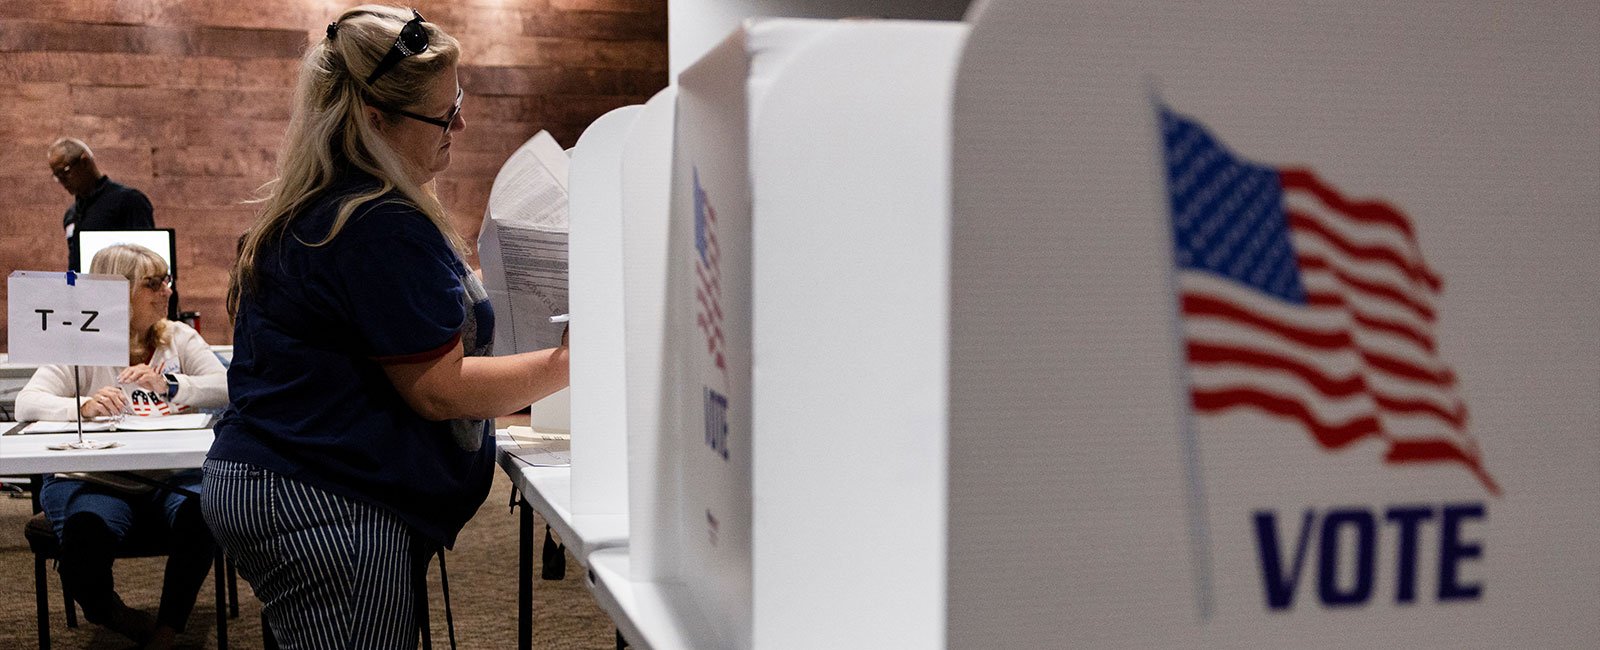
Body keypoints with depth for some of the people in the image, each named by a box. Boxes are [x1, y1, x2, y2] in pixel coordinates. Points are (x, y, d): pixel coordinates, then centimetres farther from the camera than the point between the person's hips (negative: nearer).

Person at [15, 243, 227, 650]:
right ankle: (110, 616, 2)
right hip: (96, 481, -1)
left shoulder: (179, 338, 12)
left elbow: (228, 387, -2)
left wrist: (170, 385, -21)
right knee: (85, 535, -33)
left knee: (200, 516, -32)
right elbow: (26, 403, -7)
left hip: (171, 478, 2)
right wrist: (82, 407, -28)